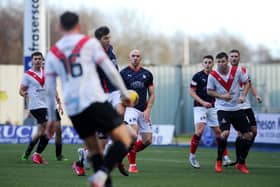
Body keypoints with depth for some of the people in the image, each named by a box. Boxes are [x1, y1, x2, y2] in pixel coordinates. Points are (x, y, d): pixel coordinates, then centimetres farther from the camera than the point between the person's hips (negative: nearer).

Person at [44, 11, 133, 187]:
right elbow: (110, 70, 0)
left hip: (73, 109, 5)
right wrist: (125, 93, 10)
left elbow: (50, 90, 16)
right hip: (94, 101, -5)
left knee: (94, 149, 19)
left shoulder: (53, 53, 16)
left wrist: (52, 118, 23)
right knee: (124, 141, -2)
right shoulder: (89, 43, 6)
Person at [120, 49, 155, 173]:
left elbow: (152, 94, 13)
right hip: (130, 108, -4)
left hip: (143, 110, 4)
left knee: (147, 140, 1)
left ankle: (129, 153, 26)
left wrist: (148, 110, -1)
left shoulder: (147, 74, 11)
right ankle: (132, 164, -12)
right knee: (133, 135, -23)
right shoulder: (123, 73, 2)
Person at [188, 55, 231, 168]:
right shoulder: (198, 76, -5)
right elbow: (191, 92, -6)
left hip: (212, 107, 5)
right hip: (199, 107, -4)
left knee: (218, 131, 4)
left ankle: (225, 157, 13)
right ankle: (192, 156, -6)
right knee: (199, 130, -20)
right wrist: (203, 102, -16)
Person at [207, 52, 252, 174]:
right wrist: (222, 96, -14)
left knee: (247, 135, 0)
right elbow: (209, 91, 2)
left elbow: (246, 82, 6)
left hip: (237, 108, 3)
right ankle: (219, 161, -5)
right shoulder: (213, 75, -9)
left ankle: (241, 163, 19)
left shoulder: (237, 71, -6)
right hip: (222, 108, -3)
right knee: (225, 133, -25)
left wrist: (243, 95, -10)